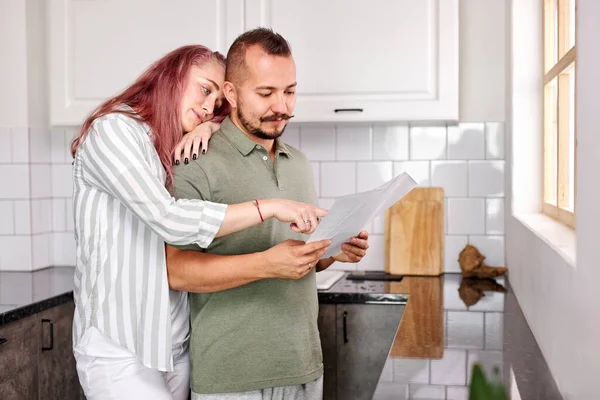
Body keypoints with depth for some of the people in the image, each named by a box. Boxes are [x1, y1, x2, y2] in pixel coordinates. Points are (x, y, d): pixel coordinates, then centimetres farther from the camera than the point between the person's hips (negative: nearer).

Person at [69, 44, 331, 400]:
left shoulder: (180, 149, 13)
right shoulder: (112, 130, -12)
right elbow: (168, 219, -24)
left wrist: (210, 127, -3)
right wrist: (270, 207, -25)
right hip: (119, 343, -7)